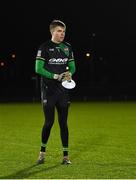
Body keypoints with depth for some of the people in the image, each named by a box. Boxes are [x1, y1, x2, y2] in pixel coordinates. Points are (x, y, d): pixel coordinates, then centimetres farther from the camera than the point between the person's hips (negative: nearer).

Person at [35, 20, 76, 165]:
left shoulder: (67, 47, 10)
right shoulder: (44, 47, -5)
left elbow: (72, 67, 16)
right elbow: (38, 68, -10)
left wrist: (69, 74, -7)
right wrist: (55, 76, -17)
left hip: (63, 90, 4)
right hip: (48, 90, -4)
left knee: (63, 122, 4)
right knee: (49, 122, -4)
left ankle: (65, 155, 9)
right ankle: (42, 151, 16)